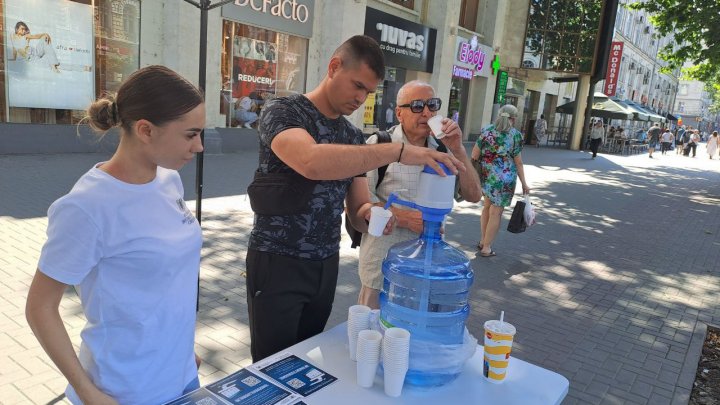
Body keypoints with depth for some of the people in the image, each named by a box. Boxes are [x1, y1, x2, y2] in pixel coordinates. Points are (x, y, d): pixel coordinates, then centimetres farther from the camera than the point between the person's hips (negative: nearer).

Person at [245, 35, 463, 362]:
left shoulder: (354, 137, 6)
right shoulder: (282, 112, -13)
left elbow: (356, 214, 7)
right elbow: (312, 162, -36)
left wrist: (372, 213, -16)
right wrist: (398, 150, -40)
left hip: (326, 265, 6)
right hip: (277, 262, -6)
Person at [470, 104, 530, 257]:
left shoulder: (486, 130, 3)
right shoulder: (516, 135, -6)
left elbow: (475, 154, 2)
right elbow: (518, 162, -5)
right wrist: (524, 183, 1)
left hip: (485, 175, 5)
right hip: (504, 178, -4)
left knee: (487, 206, 20)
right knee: (496, 212, 4)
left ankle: (484, 241, 29)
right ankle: (486, 248, 11)